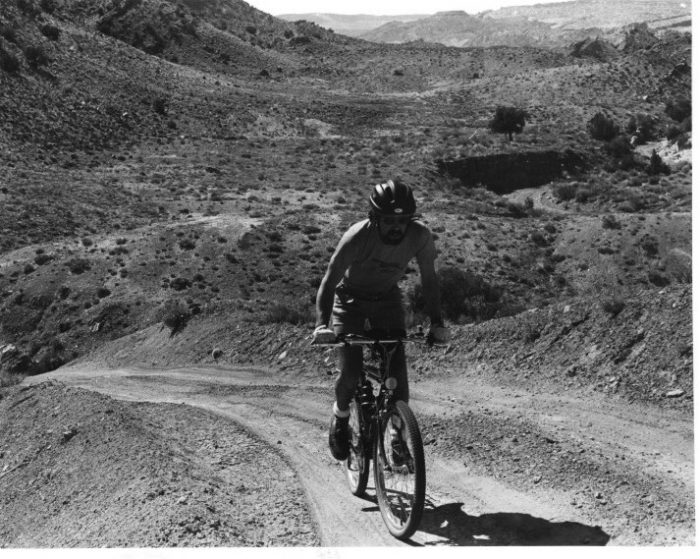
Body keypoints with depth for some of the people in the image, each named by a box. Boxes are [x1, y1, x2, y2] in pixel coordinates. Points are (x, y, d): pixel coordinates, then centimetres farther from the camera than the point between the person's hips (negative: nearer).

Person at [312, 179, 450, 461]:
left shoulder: (420, 235, -23)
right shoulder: (358, 236, -32)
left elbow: (428, 278, -9)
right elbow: (329, 282, -29)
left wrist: (437, 323, -17)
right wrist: (322, 325, -43)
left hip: (387, 299, 2)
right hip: (350, 299, -2)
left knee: (397, 366, -13)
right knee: (351, 371, -14)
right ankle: (340, 418, 17)